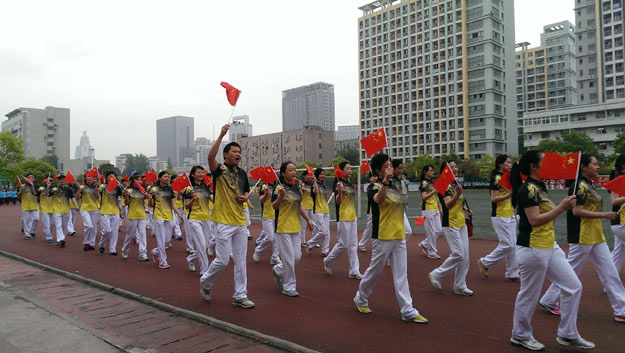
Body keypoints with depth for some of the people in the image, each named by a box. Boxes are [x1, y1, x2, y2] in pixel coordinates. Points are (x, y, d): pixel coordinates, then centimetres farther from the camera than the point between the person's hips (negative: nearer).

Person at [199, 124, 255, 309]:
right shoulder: (220, 170, -7)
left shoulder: (242, 173, 12)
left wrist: (245, 197, 1)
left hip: (241, 222, 6)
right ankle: (206, 282, 27)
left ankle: (240, 296, 17)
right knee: (222, 260, -2)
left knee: (240, 260, 8)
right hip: (224, 222, -6)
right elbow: (210, 157, -28)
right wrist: (221, 136, -34)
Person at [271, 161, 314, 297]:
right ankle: (289, 287, 12)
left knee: (297, 256, 8)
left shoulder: (296, 187, 10)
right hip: (283, 227, -7)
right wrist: (281, 196, -26)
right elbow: (274, 206, -10)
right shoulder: (279, 188, -10)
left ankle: (278, 270, 34)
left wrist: (308, 219, 16)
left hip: (296, 227, 7)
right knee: (289, 258, -3)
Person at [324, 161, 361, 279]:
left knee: (353, 245, 7)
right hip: (343, 217, -8)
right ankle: (327, 262, 19)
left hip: (352, 217, 8)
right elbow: (338, 202, -17)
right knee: (343, 244, -3)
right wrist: (339, 191, -34)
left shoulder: (350, 184, 14)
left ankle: (354, 271, 11)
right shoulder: (338, 183, -10)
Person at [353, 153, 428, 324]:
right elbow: (379, 199, -36)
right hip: (383, 237, -7)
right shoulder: (375, 187, -11)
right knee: (375, 271, 6)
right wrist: (385, 180, -46)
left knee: (401, 274, 6)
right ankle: (361, 299, 27)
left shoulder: (394, 186, 13)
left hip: (399, 237, 7)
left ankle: (408, 311, 8)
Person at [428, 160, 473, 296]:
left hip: (461, 224, 9)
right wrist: (457, 194, -42)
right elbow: (448, 205, -27)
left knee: (465, 256, 7)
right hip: (450, 224, -8)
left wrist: (466, 209, 11)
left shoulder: (456, 184, 13)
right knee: (458, 254, -11)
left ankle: (460, 286, 16)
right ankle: (436, 275, 7)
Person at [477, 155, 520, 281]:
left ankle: (512, 273, 15)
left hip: (510, 216, 9)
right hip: (500, 217, -9)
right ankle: (484, 262, 9)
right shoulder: (497, 178, -13)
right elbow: (493, 199, -19)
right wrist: (509, 195, -26)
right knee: (507, 245, -8)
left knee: (512, 245, 8)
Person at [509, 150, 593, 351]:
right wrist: (562, 207, -25)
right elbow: (535, 220, -24)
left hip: (550, 247, 10)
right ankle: (520, 336, 23)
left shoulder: (538, 187, 12)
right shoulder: (528, 189, -17)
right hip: (533, 249, -10)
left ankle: (567, 334, 24)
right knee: (529, 295, 4)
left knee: (573, 287, 11)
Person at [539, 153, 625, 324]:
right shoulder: (580, 185, -15)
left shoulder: (589, 185, 14)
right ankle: (549, 301, 17)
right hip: (581, 237, -9)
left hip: (596, 237, 9)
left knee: (610, 272, 9)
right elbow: (577, 211, -22)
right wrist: (604, 214, -19)